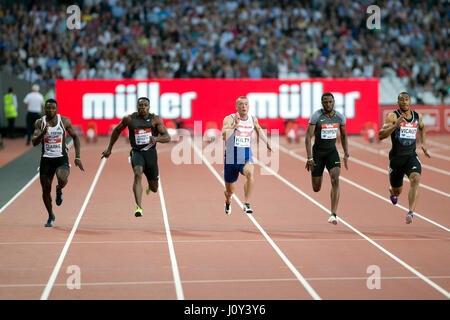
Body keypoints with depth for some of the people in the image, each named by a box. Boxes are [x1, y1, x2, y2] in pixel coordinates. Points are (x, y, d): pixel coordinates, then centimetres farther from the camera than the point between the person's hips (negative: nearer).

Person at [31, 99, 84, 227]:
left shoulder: (64, 121, -2)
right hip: (46, 159, 2)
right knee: (46, 190, 4)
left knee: (63, 179, -31)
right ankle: (50, 216, 27)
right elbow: (34, 142, -8)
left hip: (62, 158, -2)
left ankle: (59, 190, 7)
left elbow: (75, 137, 6)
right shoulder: (40, 123, -1)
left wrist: (77, 157, 0)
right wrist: (43, 133, -28)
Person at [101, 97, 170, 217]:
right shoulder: (129, 119, -3)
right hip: (136, 152, -1)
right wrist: (109, 148, 14)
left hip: (151, 152, 1)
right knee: (138, 175, -31)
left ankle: (150, 187, 53)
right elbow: (116, 131, 13)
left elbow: (167, 137, -6)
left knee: (154, 188, 11)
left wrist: (156, 138, -28)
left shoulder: (155, 119, -5)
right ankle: (139, 207, -37)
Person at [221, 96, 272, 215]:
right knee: (230, 191, 10)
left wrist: (266, 142, 23)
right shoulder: (229, 119, -11)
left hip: (246, 158, 2)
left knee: (250, 174, -34)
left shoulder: (253, 119, 4)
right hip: (231, 159, -2)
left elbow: (258, 129, 28)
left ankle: (247, 204, -29)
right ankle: (228, 202, 47)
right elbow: (224, 135, -29)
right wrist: (235, 125, -41)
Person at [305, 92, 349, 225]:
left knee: (335, 180, -20)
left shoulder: (340, 117, -4)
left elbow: (343, 136, 11)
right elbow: (308, 137, -16)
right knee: (316, 189, 4)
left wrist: (346, 154, 4)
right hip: (318, 151, -2)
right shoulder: (316, 116, -15)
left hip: (332, 151, 2)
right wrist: (309, 158, -23)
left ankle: (333, 215, -20)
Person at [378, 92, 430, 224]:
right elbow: (380, 135, -20)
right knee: (397, 191, 12)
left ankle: (411, 213, -34)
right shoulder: (393, 116, -9)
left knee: (415, 179, -28)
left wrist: (423, 143, 17)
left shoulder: (418, 116, 4)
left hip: (411, 157, 2)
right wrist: (395, 125, -31)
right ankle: (393, 192, 53)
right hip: (396, 157, -2)